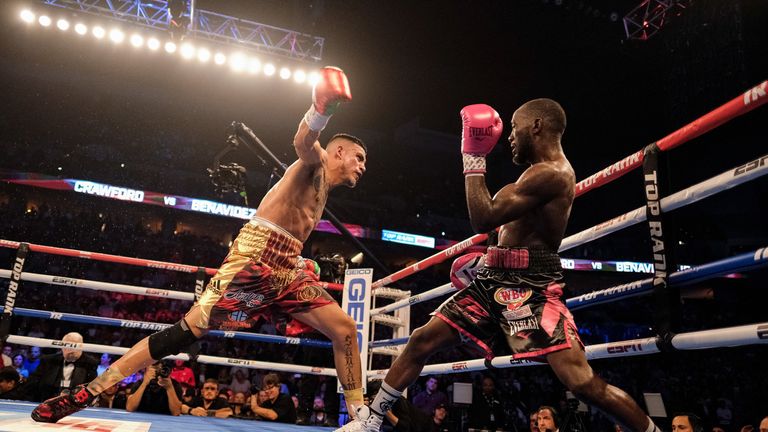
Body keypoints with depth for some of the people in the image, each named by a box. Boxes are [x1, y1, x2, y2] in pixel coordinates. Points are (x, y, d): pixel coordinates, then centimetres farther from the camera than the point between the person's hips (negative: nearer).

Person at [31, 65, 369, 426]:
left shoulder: (323, 191, 27)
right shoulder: (316, 163, 3)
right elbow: (303, 143, -26)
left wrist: (303, 263, 23)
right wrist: (322, 109, -47)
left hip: (287, 270, 9)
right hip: (255, 256, -9)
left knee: (345, 328, 0)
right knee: (186, 331, -12)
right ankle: (85, 393, -4)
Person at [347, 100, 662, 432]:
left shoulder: (550, 172, -15)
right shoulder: (542, 172, 19)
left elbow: (484, 219, -21)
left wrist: (474, 159, -13)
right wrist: (481, 258, 22)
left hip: (530, 288, -10)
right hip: (496, 280, 10)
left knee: (582, 382, -18)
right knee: (422, 341, 7)